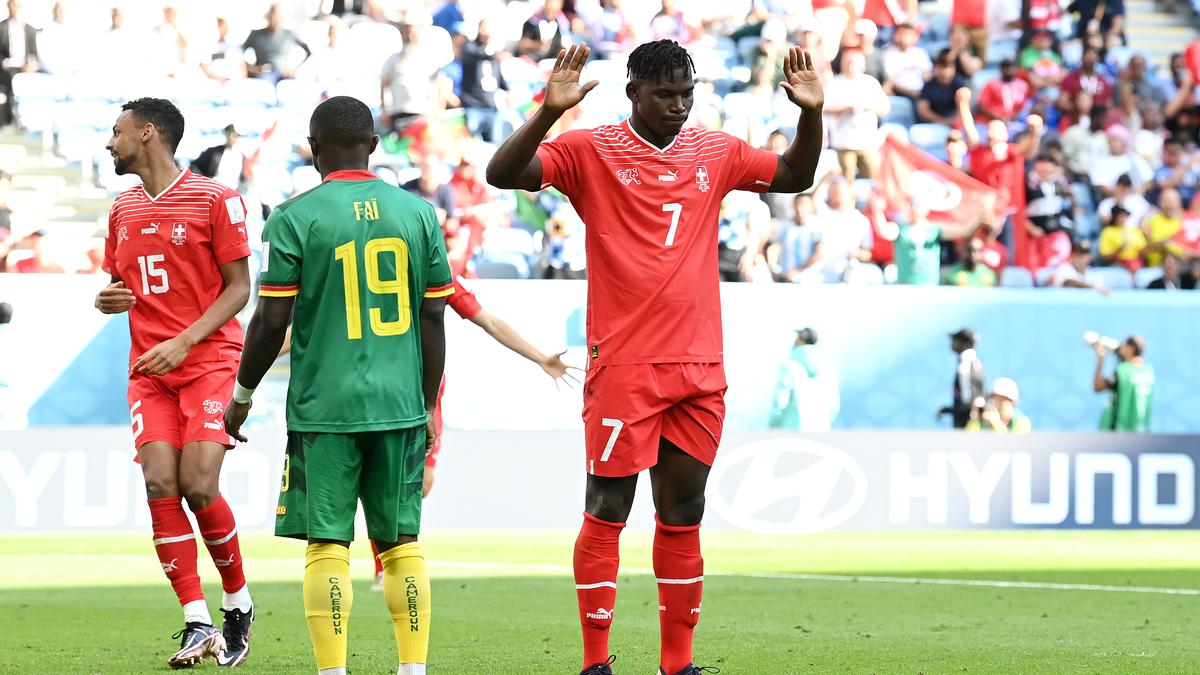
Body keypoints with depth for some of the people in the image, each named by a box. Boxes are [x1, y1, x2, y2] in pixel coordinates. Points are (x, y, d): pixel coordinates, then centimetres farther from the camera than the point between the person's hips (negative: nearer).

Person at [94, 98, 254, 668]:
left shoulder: (214, 200, -5)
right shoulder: (123, 210, 15)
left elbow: (239, 287, -5)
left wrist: (183, 343, -16)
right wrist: (107, 301, 1)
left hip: (210, 359, -5)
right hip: (149, 369, 5)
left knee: (198, 486, -15)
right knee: (160, 485, -10)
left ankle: (238, 603, 8)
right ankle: (197, 624, -8)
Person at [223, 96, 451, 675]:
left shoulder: (295, 218, -5)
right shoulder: (417, 213, 6)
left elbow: (271, 322, -5)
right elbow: (432, 320, 7)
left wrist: (242, 395, 9)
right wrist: (426, 407, 17)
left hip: (323, 408, -3)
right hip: (400, 408, 3)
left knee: (328, 545, 0)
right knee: (401, 542, 10)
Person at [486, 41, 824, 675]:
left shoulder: (716, 153, 11)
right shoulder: (591, 151, -3)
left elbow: (795, 175, 25)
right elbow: (502, 173, -13)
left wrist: (811, 114, 7)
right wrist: (549, 112, -28)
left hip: (699, 369, 5)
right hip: (622, 365, -5)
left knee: (682, 517, 9)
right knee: (606, 511, -4)